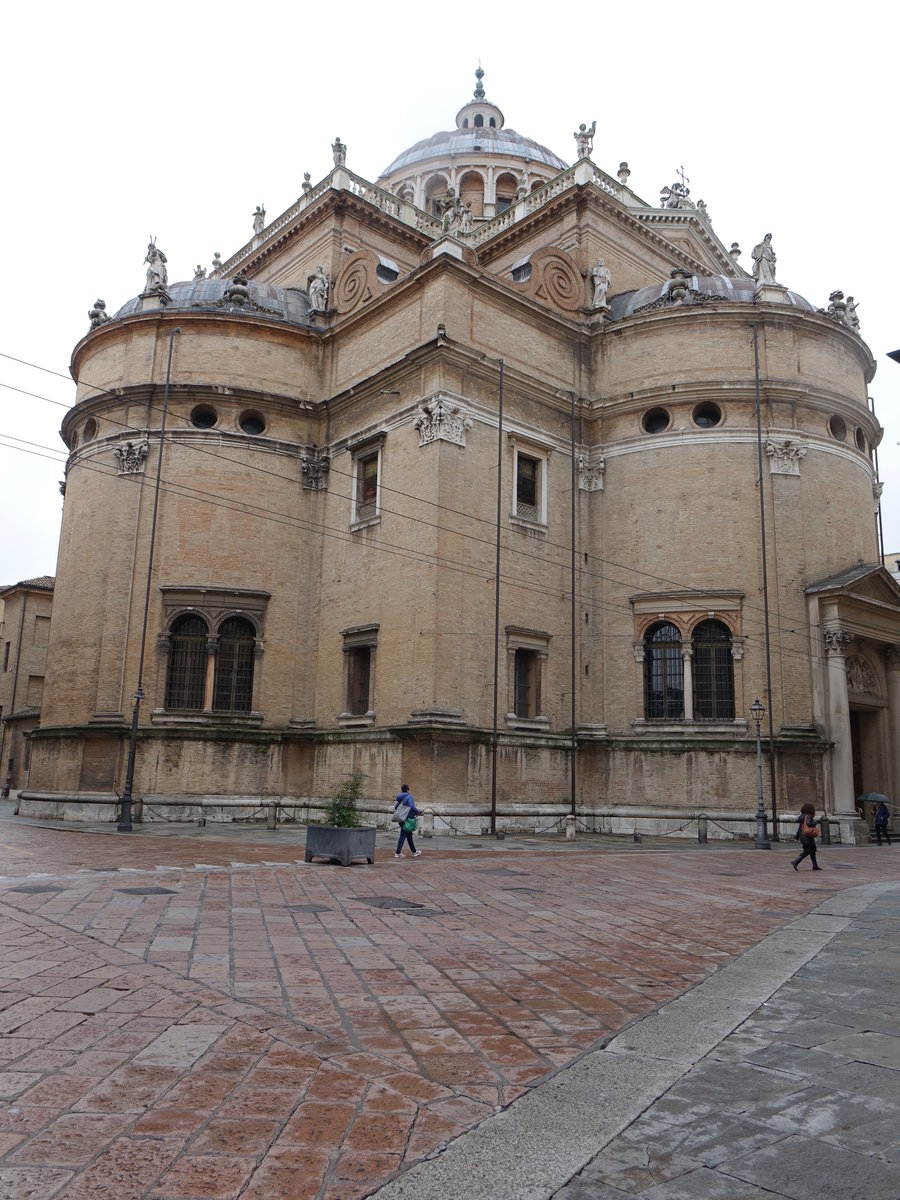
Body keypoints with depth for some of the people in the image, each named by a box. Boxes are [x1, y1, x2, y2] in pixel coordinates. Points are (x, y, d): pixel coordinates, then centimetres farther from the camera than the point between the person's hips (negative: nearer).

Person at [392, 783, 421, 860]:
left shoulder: (400, 798, 11)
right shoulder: (409, 797, -13)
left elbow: (395, 807, 14)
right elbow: (411, 806, -25)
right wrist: (417, 811, -11)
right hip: (408, 819, -8)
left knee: (409, 836, 14)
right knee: (403, 835, 0)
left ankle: (414, 852, 20)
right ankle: (398, 853, 6)